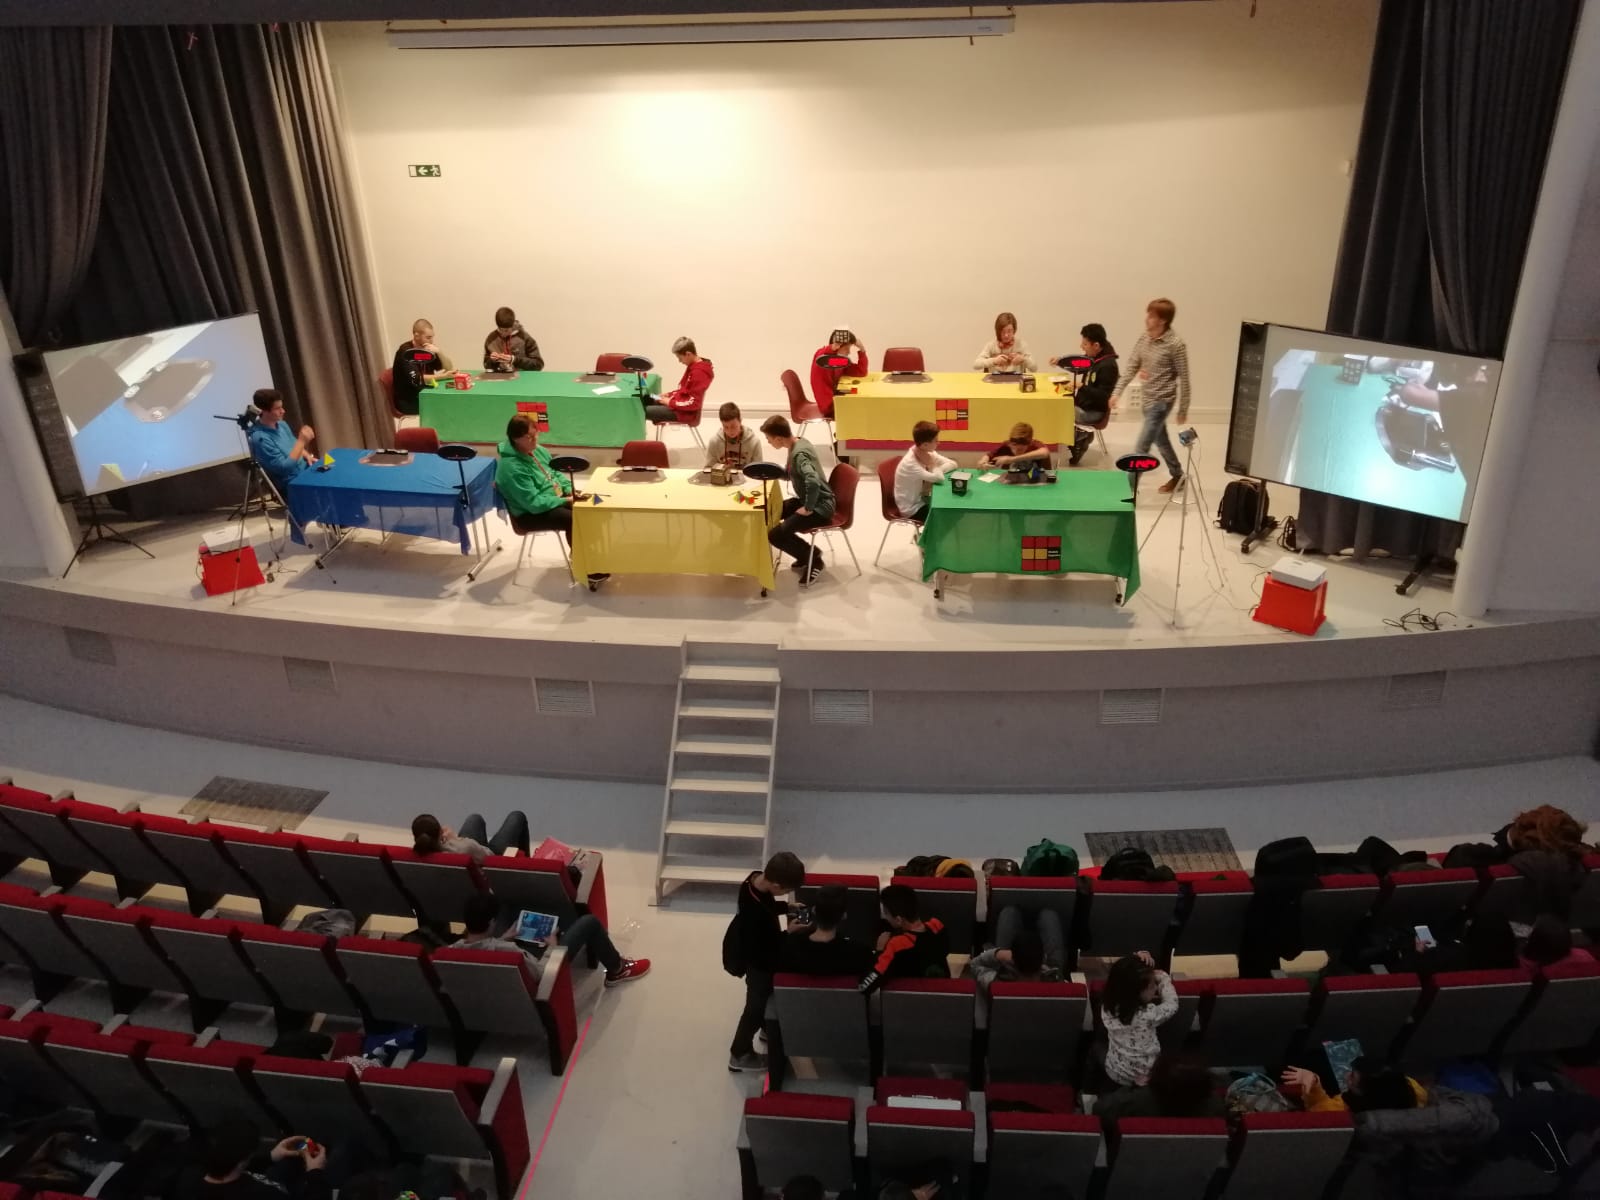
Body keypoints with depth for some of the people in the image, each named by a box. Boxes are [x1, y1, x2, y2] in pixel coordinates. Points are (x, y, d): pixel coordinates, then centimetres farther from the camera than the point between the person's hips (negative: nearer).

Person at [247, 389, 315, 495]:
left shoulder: (281, 424, 4)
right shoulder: (260, 438, -22)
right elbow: (284, 467, -26)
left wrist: (307, 456, 0)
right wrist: (302, 441, -27)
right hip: (292, 484, -9)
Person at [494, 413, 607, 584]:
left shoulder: (538, 450, 2)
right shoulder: (511, 468, -26)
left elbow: (556, 474, 14)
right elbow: (534, 503, -27)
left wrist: (570, 490, -5)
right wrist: (565, 500, -23)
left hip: (555, 499, 9)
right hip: (530, 513, -9)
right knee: (573, 520, -27)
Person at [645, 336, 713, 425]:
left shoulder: (699, 373, -24)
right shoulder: (693, 366, 8)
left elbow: (693, 403, -26)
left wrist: (671, 402, -19)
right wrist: (669, 395, 7)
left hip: (684, 412, -11)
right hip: (680, 405, 11)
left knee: (642, 411, -16)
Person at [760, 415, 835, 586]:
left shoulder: (799, 453, -25)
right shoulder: (798, 443, 4)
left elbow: (813, 482, -41)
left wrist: (808, 509, -29)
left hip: (819, 506, -10)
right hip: (809, 500, 10)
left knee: (775, 535, -19)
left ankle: (814, 560, 1)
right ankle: (806, 554, 19)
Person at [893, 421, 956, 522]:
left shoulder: (928, 452, -6)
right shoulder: (910, 464, -30)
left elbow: (953, 464, -7)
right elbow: (939, 478, -38)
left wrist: (933, 470, -22)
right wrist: (932, 465, -20)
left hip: (922, 499, 7)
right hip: (912, 509, -7)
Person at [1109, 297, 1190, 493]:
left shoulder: (1175, 344, -18)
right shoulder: (1144, 337, 1)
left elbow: (1184, 378, -11)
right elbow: (1131, 367, 5)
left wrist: (1183, 409, -7)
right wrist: (1117, 392, -3)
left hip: (1162, 401, -7)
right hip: (1148, 399, 7)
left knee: (1140, 448, -9)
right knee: (1160, 440, 21)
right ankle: (1178, 477, 39)